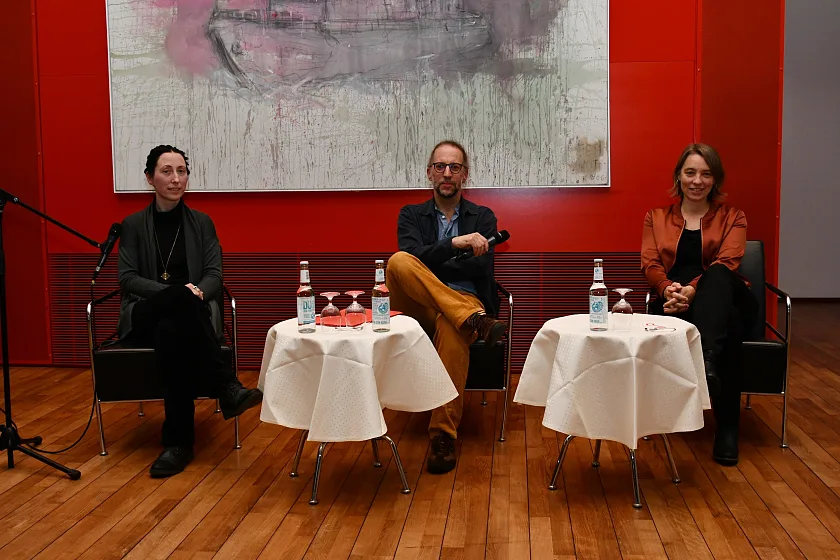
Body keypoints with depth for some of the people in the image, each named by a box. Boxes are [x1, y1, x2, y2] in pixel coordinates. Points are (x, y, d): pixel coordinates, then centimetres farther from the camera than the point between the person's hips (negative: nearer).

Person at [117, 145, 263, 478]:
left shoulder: (202, 222, 14)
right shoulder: (133, 225, 11)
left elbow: (214, 275, 5)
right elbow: (127, 278, -1)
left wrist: (198, 291, -22)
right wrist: (177, 292, -19)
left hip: (191, 314, 1)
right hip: (145, 316, -1)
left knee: (171, 333, -38)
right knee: (179, 297, -38)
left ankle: (178, 441, -33)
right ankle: (227, 389, -38)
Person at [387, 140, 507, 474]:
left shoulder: (483, 217, 18)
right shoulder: (411, 215, 17)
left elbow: (480, 268, 1)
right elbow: (412, 256, -5)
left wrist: (426, 266, -1)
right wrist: (455, 243, -20)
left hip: (466, 303, -1)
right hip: (419, 310, 1)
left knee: (450, 326, -40)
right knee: (399, 261, -30)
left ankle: (443, 435, -35)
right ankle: (478, 322, -35)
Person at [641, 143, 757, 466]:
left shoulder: (732, 218, 15)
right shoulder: (656, 218, 20)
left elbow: (726, 263, -6)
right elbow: (650, 264, 4)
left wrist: (693, 290, -28)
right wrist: (668, 288, -22)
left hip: (724, 299, 0)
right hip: (676, 306, 0)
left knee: (717, 275, -39)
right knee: (728, 327, -38)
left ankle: (707, 363, -57)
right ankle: (727, 425, -41)